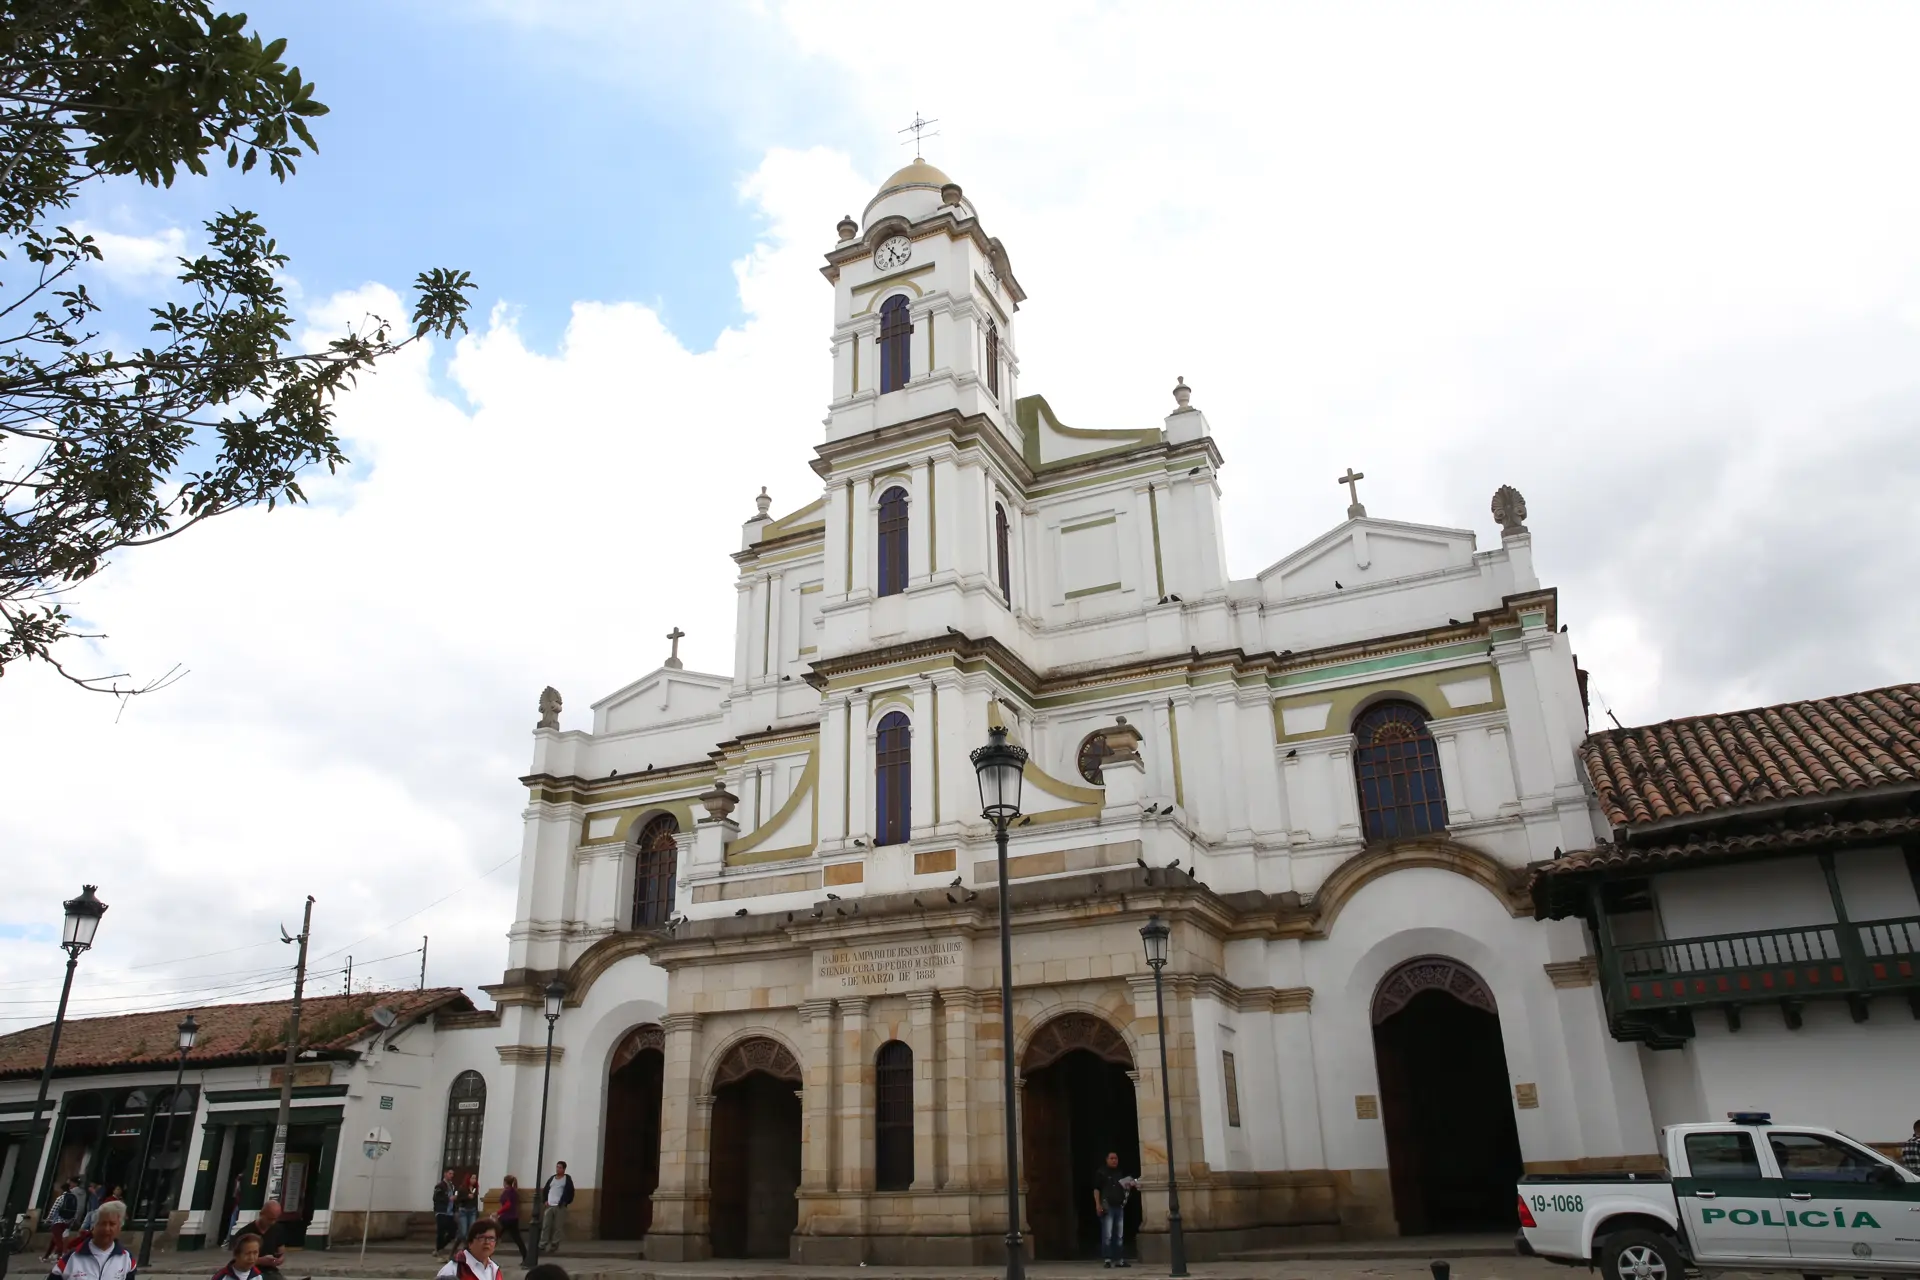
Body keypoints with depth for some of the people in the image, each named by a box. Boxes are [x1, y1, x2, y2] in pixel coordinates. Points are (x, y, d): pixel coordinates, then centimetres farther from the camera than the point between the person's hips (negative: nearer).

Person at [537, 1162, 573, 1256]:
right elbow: (545, 1190, 18)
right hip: (549, 1206, 4)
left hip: (560, 1207, -4)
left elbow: (570, 1192, -4)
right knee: (545, 1226, -3)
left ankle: (554, 1246, 1)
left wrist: (564, 1203, -11)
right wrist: (545, 1201, 4)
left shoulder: (567, 1179, 3)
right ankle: (542, 1246, -1)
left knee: (558, 1227, -4)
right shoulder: (552, 1178, 17)